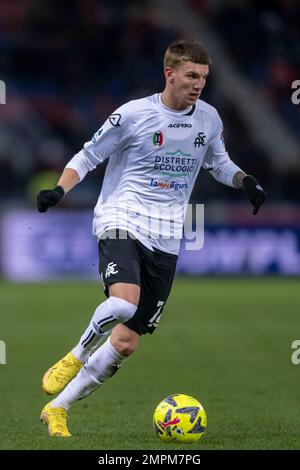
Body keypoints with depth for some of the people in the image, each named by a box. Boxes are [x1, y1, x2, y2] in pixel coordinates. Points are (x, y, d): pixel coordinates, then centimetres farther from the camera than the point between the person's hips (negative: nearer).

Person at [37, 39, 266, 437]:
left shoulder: (209, 118, 8)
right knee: (123, 302, -35)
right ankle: (75, 357, -7)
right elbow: (87, 157, 2)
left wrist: (244, 181, 5)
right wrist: (59, 189, -15)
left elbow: (219, 163, 26)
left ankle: (57, 409, 13)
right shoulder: (133, 114, -5)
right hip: (121, 220, -5)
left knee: (127, 341, 1)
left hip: (166, 239, 5)